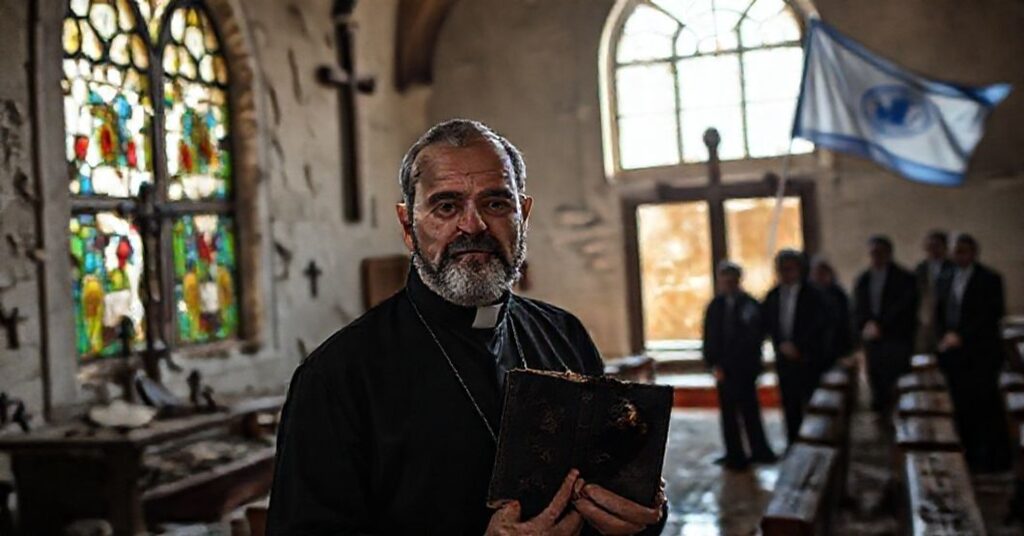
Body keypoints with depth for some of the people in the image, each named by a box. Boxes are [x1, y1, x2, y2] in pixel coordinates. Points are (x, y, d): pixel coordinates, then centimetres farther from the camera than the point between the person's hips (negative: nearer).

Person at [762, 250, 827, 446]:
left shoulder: (811, 295, -3)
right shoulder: (772, 296, 8)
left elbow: (817, 326, -9)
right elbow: (768, 324, 8)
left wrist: (798, 347, -12)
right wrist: (782, 345, -5)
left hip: (807, 358, -3)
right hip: (784, 358, 3)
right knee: (790, 405, 6)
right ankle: (793, 444, 13)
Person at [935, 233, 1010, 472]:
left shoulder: (989, 279, -2)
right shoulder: (945, 280, 14)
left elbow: (992, 315, -10)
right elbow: (939, 313, 16)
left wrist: (962, 336, -14)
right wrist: (946, 335, -1)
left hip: (981, 354, -5)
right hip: (953, 352, 5)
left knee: (986, 406, -4)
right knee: (961, 407, 5)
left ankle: (995, 459, 5)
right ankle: (968, 455, 13)